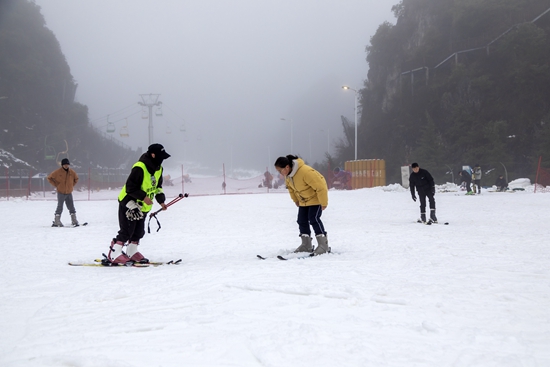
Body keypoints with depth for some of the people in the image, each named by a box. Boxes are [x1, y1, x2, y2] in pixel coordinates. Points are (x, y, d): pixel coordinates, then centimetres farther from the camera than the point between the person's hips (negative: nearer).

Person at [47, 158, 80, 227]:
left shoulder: (72, 172, 2)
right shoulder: (58, 172, -9)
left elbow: (76, 179, 21)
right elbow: (49, 178, 1)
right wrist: (56, 185, -3)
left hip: (69, 193, 4)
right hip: (61, 193, -4)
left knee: (71, 207, 6)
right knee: (60, 207, -4)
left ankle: (74, 221, 12)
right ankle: (56, 222, 2)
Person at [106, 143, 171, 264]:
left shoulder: (158, 168, 4)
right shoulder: (139, 168, -25)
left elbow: (157, 187, 15)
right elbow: (130, 187, -24)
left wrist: (161, 201, 3)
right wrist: (143, 197, -27)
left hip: (143, 207, 8)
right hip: (129, 204, -8)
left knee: (139, 231, 12)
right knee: (127, 231, -10)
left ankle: (131, 253, 25)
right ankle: (114, 255, -4)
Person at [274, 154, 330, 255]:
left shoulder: (305, 172, -37)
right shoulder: (287, 175, -10)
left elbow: (320, 186, -30)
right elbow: (290, 186, 13)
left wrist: (323, 203, -23)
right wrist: (295, 200, 16)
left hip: (316, 198, -8)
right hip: (303, 200, 8)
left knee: (314, 219, -17)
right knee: (302, 221, 3)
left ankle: (323, 245, -12)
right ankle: (306, 245, 12)